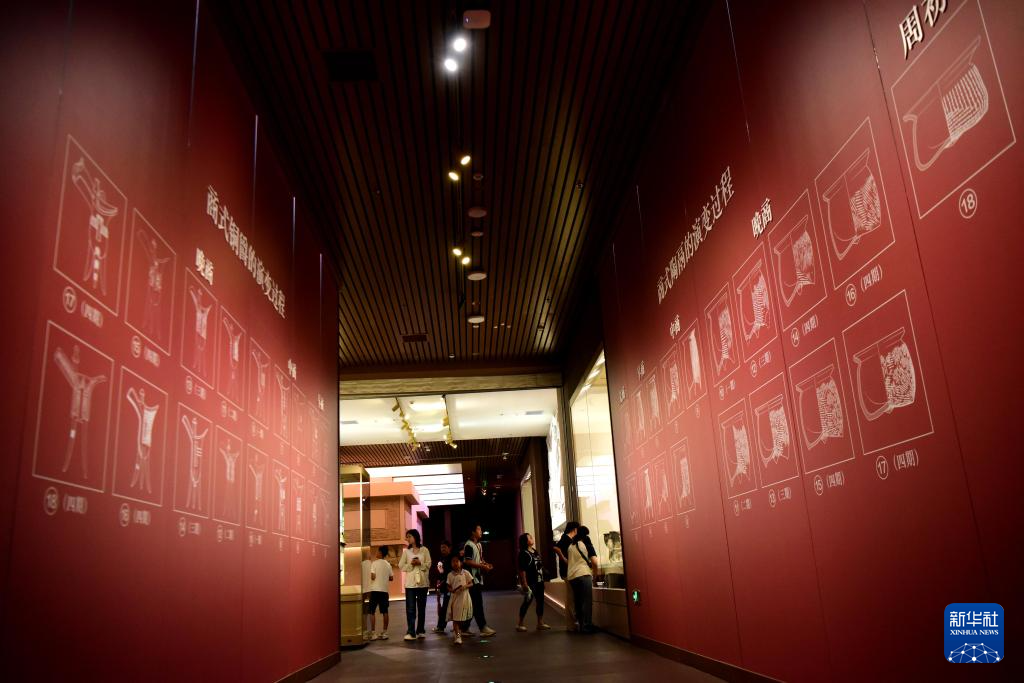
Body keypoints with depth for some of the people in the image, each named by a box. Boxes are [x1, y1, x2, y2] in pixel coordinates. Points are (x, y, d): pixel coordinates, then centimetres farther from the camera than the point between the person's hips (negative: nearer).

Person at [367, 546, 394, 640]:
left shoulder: (374, 563, -8)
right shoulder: (388, 564, 6)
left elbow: (373, 577, -15)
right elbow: (391, 578, 9)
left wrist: (371, 577, 6)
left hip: (375, 590, -4)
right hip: (384, 590, 4)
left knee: (372, 612, 1)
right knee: (385, 612, 9)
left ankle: (373, 633, -3)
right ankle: (384, 633, 10)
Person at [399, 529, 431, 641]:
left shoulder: (424, 550, 2)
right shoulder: (406, 551, 5)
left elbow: (428, 565, 0)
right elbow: (401, 566, 2)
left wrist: (420, 563, -17)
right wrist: (411, 564, -13)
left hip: (422, 582, 0)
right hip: (410, 583, 0)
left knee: (422, 607, 9)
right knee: (410, 608, -6)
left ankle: (420, 631, 18)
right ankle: (411, 632, -7)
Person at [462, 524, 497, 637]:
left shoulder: (479, 545, 17)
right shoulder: (468, 545, -12)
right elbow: (467, 561, -19)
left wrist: (486, 564, 6)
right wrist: (483, 566, -18)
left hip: (478, 578, 9)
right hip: (472, 578, -9)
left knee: (474, 604, 10)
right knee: (478, 603, -8)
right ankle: (483, 628, -7)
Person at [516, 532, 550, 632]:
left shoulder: (535, 551, 12)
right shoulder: (523, 554, -14)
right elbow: (522, 570, -18)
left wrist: (542, 579, 15)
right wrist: (524, 584, -22)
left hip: (539, 581, 8)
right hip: (530, 583, -8)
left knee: (540, 601, 10)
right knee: (527, 602, -2)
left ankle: (540, 623, 18)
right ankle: (520, 624, 10)